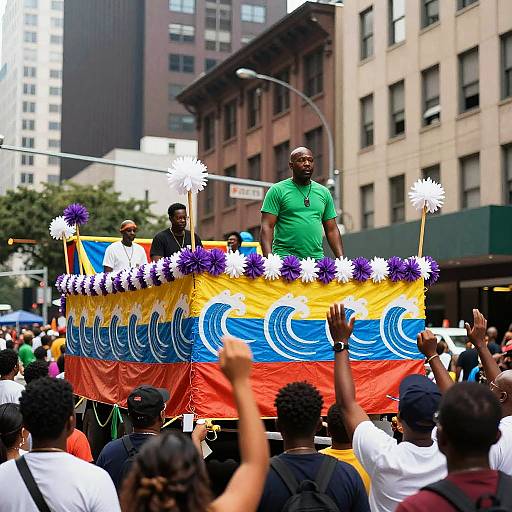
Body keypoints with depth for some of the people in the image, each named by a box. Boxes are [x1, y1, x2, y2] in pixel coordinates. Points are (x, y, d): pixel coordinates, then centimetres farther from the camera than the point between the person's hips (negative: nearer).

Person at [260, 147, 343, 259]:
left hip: (316, 258, 4)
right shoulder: (277, 190, 3)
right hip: (285, 257, -3)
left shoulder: (323, 192, 16)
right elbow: (267, 227, -3)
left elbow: (332, 230, 17)